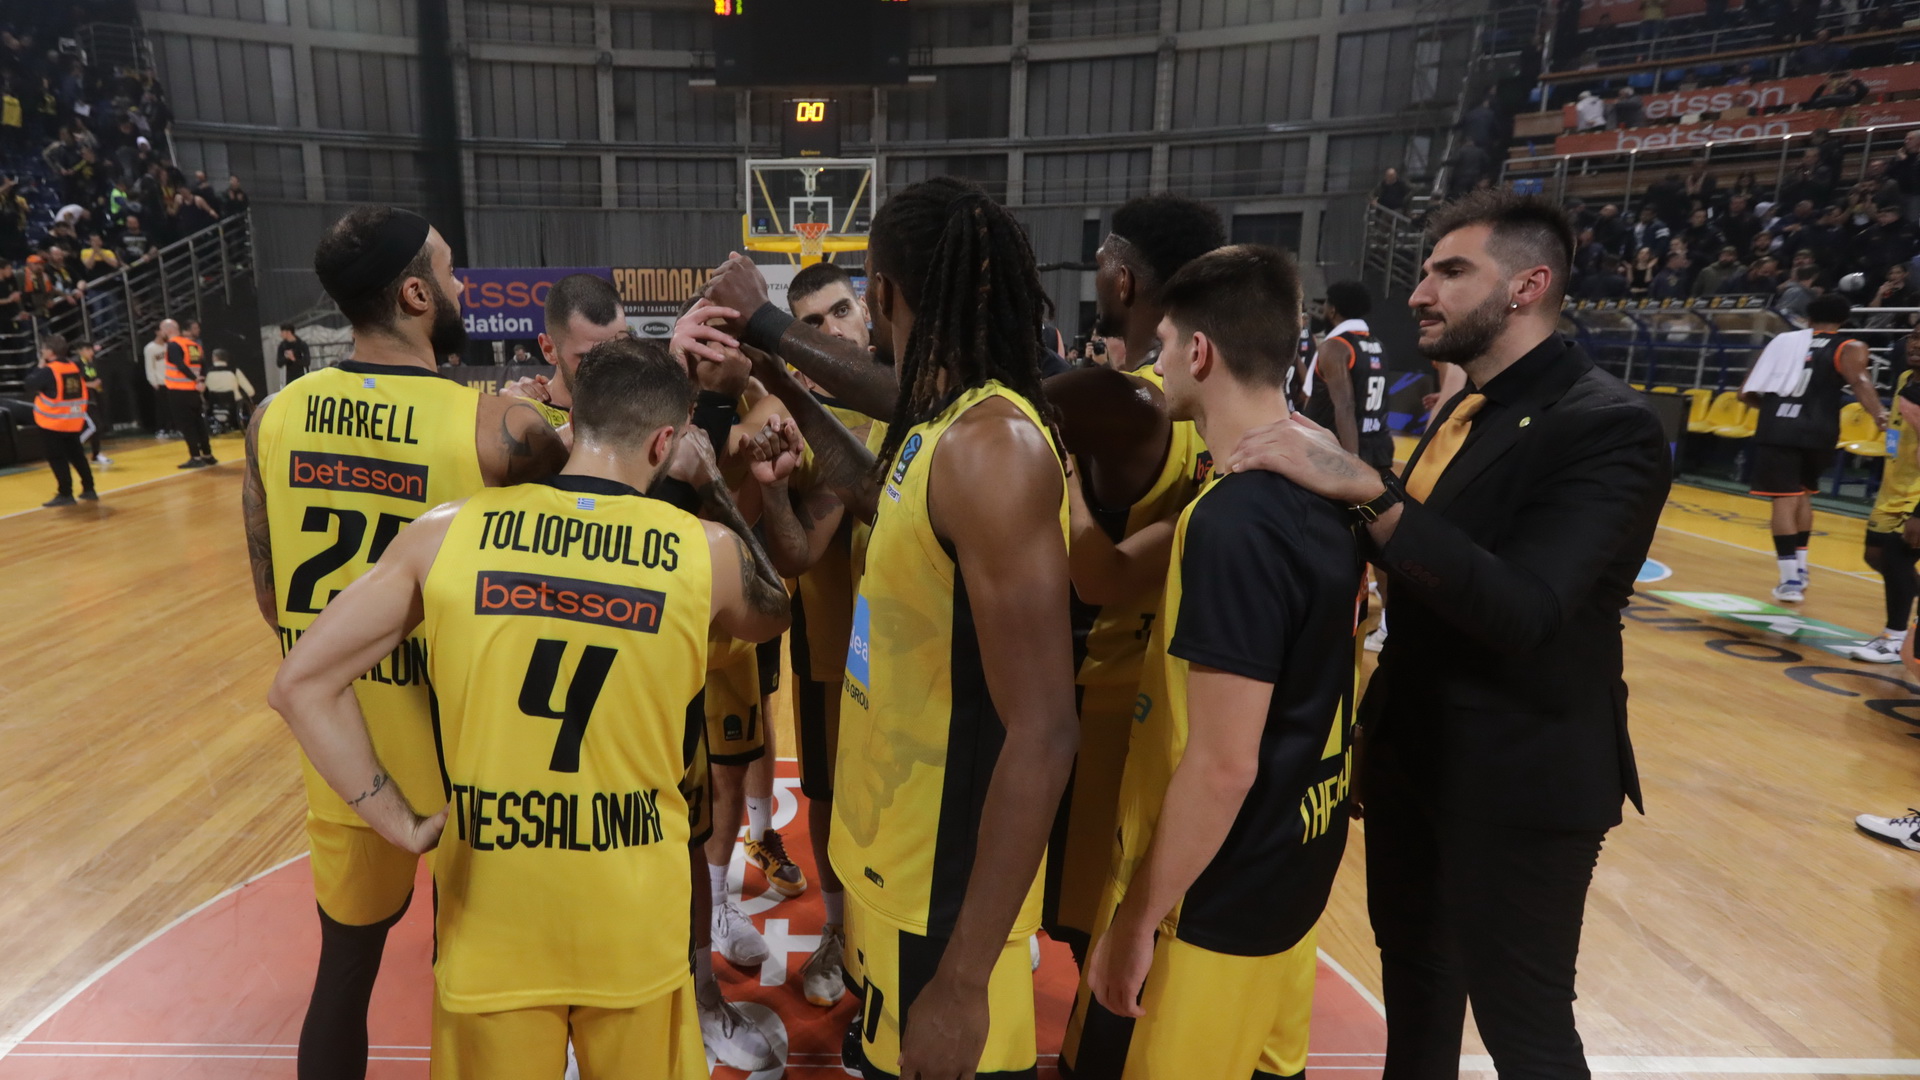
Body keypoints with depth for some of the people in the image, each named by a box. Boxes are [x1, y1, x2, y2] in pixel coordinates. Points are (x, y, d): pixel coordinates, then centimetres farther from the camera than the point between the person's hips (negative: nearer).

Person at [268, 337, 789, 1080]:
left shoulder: (447, 532, -7)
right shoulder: (707, 550, -9)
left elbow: (300, 684, -5)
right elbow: (772, 617, 14)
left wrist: (401, 822, -1)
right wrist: (709, 489, 18)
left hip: (491, 912, 1)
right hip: (633, 920, 0)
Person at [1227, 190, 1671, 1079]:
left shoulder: (1608, 424, -20)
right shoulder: (1460, 410, 7)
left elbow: (1522, 610, -32)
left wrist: (1363, 488, -38)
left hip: (1517, 779, -8)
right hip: (1413, 754, 8)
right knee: (1415, 991, 25)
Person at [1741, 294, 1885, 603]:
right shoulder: (1849, 347, 10)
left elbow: (1747, 394, 18)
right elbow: (1859, 381, -12)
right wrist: (1879, 414, -26)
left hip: (1776, 430, 0)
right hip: (1815, 431, 0)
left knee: (1785, 499, -1)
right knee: (1802, 494, 22)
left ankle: (1790, 579, -9)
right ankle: (1799, 568, 29)